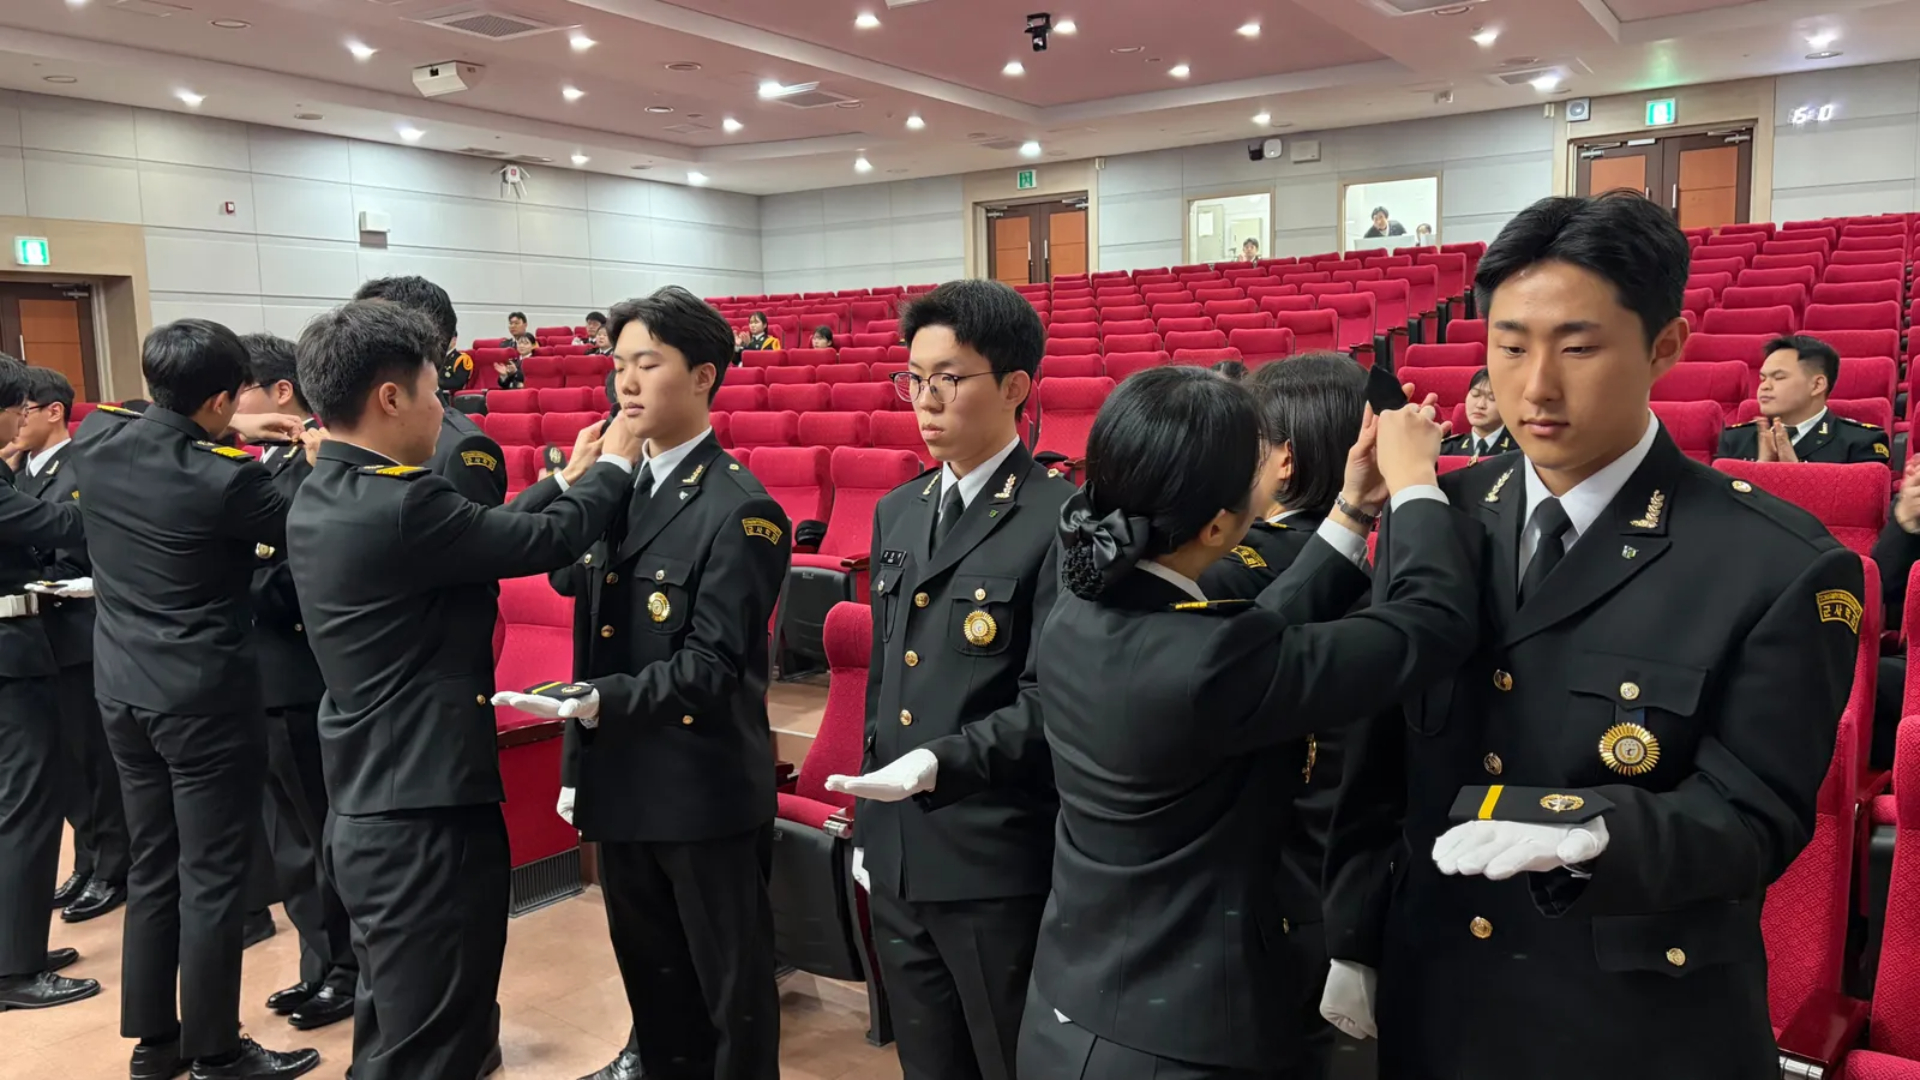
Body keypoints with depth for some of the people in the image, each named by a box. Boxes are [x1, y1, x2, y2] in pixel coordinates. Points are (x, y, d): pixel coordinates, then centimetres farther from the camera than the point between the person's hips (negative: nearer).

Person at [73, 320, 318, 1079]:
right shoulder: (225, 478, -21)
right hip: (205, 695, -7)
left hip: (122, 687, 7)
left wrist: (227, 435, 14)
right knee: (211, 876, 3)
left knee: (152, 866, 17)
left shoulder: (96, 439, -2)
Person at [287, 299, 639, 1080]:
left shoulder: (322, 498, 8)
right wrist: (613, 467, 3)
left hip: (367, 810, 10)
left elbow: (488, 535, 12)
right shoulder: (398, 504, -23)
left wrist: (568, 479, 18)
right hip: (424, 818, -10)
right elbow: (545, 544, -14)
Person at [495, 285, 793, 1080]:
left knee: (729, 976, 10)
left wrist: (602, 700, -27)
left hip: (703, 786, -7)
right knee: (647, 963, 24)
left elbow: (712, 665, -19)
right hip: (619, 777, 7)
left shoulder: (740, 510, -16)